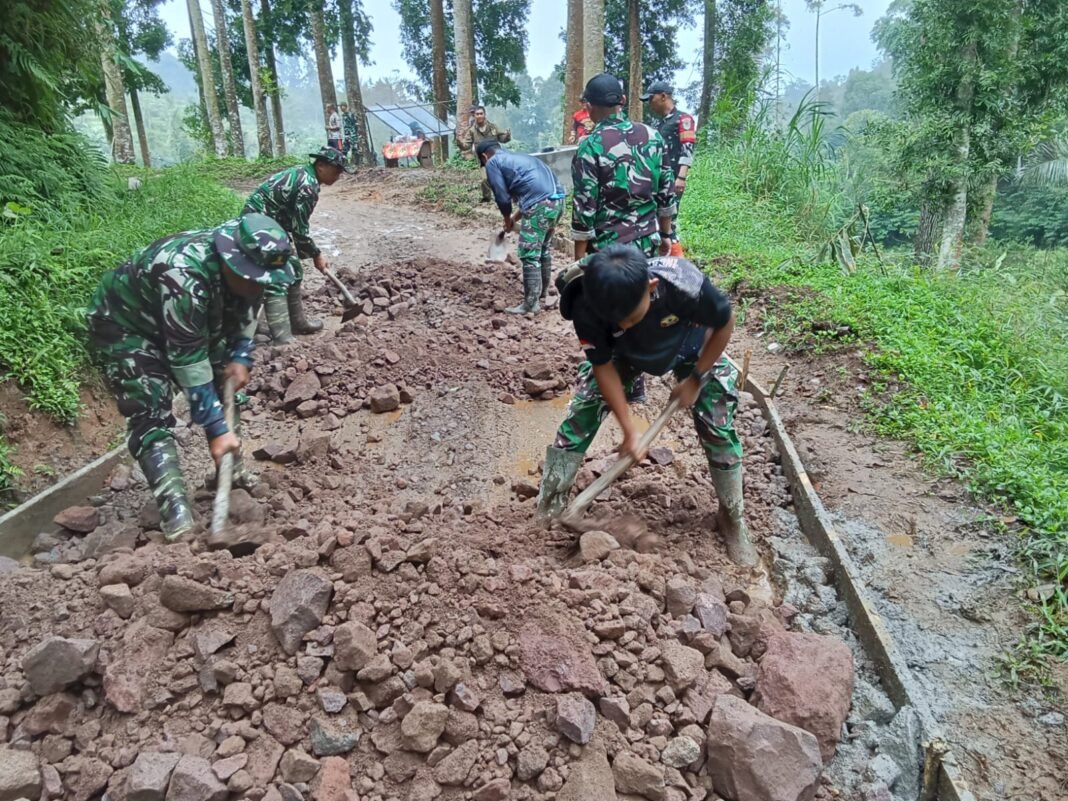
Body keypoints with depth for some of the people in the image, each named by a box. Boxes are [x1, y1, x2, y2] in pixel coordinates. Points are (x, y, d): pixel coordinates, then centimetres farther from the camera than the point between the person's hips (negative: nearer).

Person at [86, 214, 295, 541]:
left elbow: (244, 306, 3)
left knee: (223, 386, 6)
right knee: (150, 413, -18)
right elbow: (188, 363, -37)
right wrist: (217, 429, -34)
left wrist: (240, 357, -9)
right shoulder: (186, 279, -41)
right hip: (125, 323, -8)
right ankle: (175, 510, -22)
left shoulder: (243, 260, -19)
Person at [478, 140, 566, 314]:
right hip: (557, 200, 9)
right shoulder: (518, 157, 31)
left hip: (540, 205, -9)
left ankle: (530, 304, 3)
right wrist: (516, 218, 36)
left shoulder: (492, 163, 7)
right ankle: (543, 291, 37)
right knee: (544, 248, 24)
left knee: (529, 255, -1)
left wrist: (508, 220, 19)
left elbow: (503, 197, 2)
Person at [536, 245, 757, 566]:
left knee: (718, 427, -6)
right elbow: (604, 367, -21)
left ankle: (733, 518, 17)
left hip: (690, 348, -1)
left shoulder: (685, 285, -43)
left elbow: (724, 323, -20)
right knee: (580, 414, -10)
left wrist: (696, 379, -16)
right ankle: (546, 509, 4)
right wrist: (629, 430, -21)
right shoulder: (587, 307, -37)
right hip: (624, 353, 1)